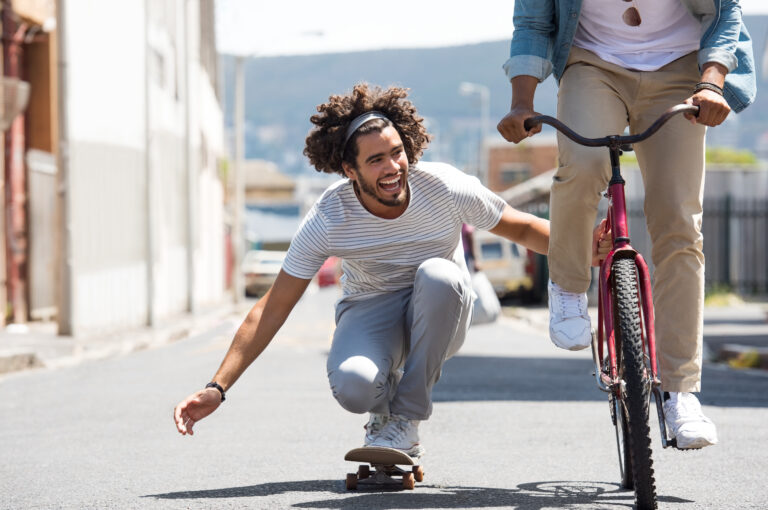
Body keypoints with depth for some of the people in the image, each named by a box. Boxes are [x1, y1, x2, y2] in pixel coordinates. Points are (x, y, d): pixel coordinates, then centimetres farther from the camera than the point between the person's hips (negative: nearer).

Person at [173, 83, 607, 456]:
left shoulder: (445, 188, -20)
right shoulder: (328, 219, -21)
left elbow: (523, 229, -2)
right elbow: (273, 308, -15)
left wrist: (586, 247, -18)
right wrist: (217, 388, -21)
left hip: (438, 317, 1)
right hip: (371, 311, -1)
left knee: (438, 274, -36)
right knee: (353, 385, -36)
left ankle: (405, 422, -20)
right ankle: (385, 409, 5)